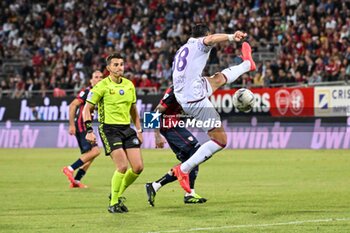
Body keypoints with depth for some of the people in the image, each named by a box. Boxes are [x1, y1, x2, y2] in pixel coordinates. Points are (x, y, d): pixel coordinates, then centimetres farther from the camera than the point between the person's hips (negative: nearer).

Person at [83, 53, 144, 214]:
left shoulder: (129, 85, 11)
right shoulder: (102, 86, -7)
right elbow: (87, 109, -4)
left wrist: (139, 130, 15)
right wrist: (89, 131, -13)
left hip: (127, 128, 6)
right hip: (109, 129, -6)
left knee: (138, 167, -3)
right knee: (122, 166, -17)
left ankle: (118, 194, 20)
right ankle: (113, 203, -1)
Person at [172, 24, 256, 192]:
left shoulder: (181, 51, 21)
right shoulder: (200, 44, -4)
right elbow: (211, 39, -29)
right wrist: (231, 37, -48)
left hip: (182, 97, 9)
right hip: (196, 101, -9)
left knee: (219, 78, 32)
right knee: (220, 140, -4)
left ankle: (247, 64, 60)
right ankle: (183, 169, -6)